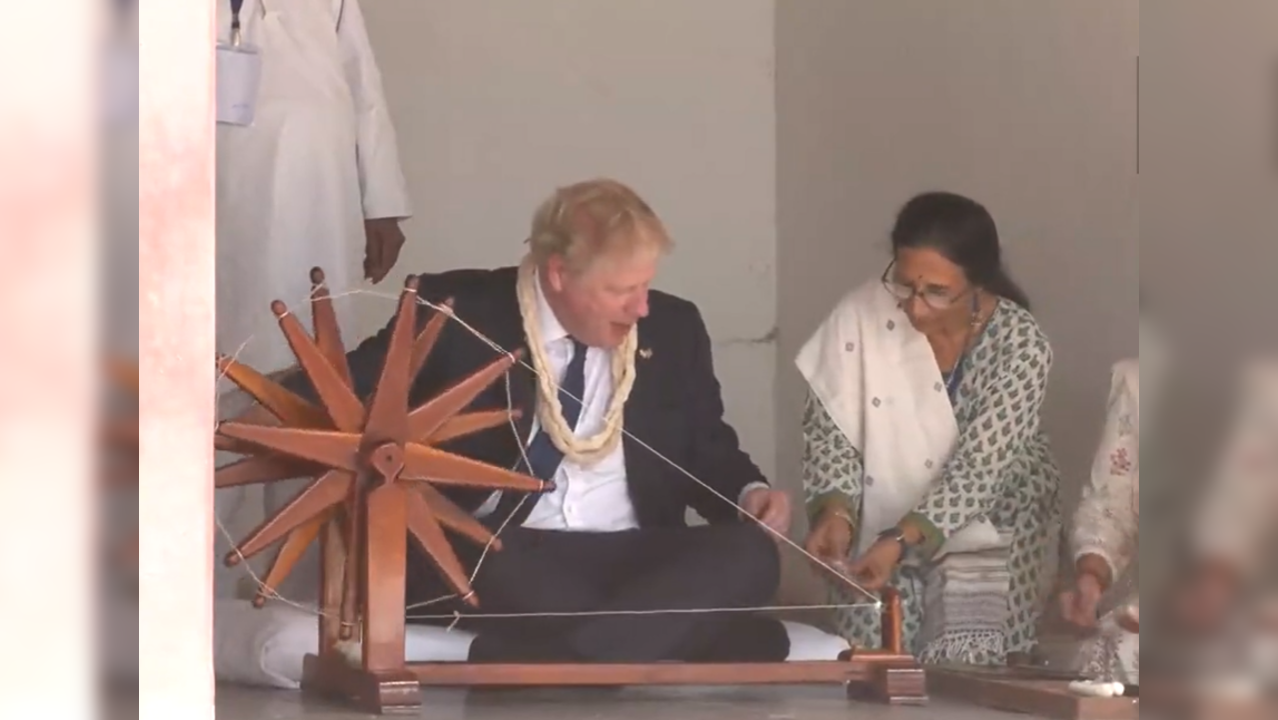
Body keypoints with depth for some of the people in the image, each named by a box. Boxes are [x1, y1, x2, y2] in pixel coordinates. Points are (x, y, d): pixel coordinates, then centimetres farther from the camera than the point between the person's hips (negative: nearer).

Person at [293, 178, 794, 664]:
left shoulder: (673, 329, 12)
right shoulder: (459, 314, 0)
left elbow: (707, 452, 22)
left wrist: (749, 493, -1)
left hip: (630, 561, 3)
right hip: (490, 556, -3)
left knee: (750, 555, -28)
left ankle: (540, 662, -39)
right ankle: (657, 632, -33)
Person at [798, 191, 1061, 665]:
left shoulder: (1020, 343, -17)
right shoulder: (862, 312, -15)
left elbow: (979, 467, -22)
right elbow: (827, 429, -7)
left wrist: (902, 541, -34)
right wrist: (836, 511, -25)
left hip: (981, 530, -1)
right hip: (877, 524, 1)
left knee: (960, 668, -18)